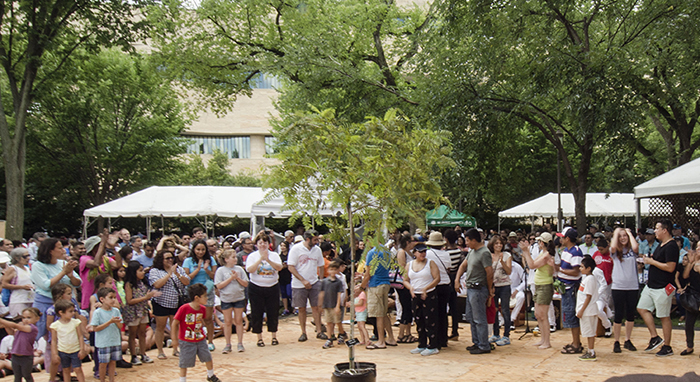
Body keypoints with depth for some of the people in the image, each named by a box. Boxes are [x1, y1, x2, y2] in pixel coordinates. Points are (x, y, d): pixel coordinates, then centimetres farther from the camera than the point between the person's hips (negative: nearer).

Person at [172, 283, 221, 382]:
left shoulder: (202, 309, -2)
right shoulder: (184, 309, -21)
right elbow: (175, 323, -12)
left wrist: (201, 320, -2)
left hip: (200, 340, 6)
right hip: (186, 342, -5)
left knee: (208, 357, 12)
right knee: (185, 362, 2)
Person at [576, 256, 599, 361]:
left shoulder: (589, 279, -17)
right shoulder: (586, 277, 14)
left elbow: (588, 297, -20)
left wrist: (581, 310, -20)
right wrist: (580, 310, 20)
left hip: (588, 310, -10)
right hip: (587, 310, 10)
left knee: (589, 332, -4)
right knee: (589, 332, 15)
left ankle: (591, 353, 1)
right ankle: (590, 351, 22)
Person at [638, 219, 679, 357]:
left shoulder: (671, 246, -18)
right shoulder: (661, 245, 13)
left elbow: (670, 267, -24)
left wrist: (652, 262, -17)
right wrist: (649, 260, 6)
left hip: (662, 287, -10)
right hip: (651, 285, 10)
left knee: (664, 317, -1)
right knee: (642, 308, 9)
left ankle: (667, 347, 10)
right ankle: (655, 338, 15)